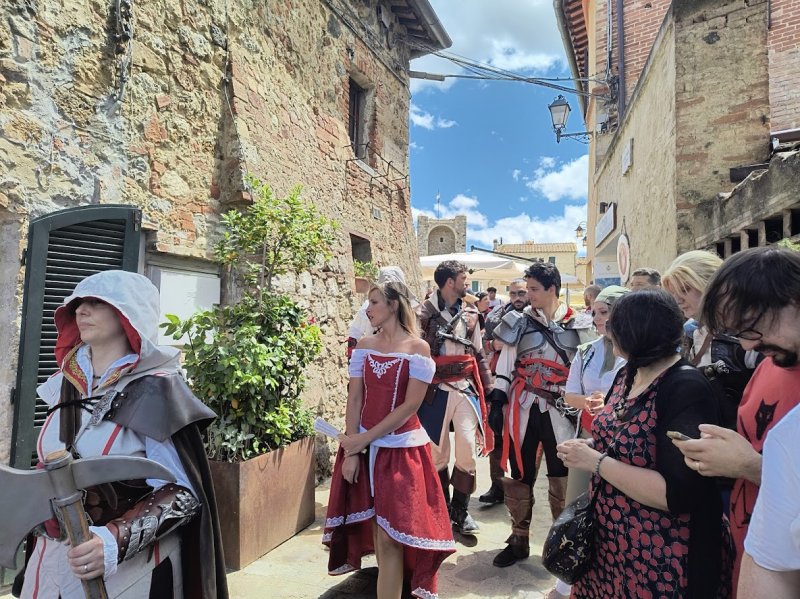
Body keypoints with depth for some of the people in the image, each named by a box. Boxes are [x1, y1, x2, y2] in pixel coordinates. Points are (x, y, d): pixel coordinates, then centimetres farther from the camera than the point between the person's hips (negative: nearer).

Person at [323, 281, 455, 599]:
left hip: (401, 449, -4)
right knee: (376, 530, 12)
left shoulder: (418, 348, -8)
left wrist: (365, 438, -14)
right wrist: (351, 450, -6)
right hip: (363, 447, 4)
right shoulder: (364, 345, 4)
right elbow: (354, 398, 1)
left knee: (390, 536, 1)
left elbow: (411, 405, -12)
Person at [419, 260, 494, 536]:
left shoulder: (470, 314, 11)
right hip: (436, 390, -3)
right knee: (438, 452, 6)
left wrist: (488, 386, 12)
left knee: (468, 447, -3)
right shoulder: (425, 313, -5)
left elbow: (479, 353, 16)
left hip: (466, 388, 3)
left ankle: (461, 511, 15)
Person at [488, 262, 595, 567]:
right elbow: (505, 362, 4)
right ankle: (519, 540, 25)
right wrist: (498, 398, -4)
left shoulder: (577, 324, 2)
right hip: (522, 406, 1)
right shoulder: (519, 321, 3)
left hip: (559, 408, -1)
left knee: (561, 475, 7)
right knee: (520, 474, 10)